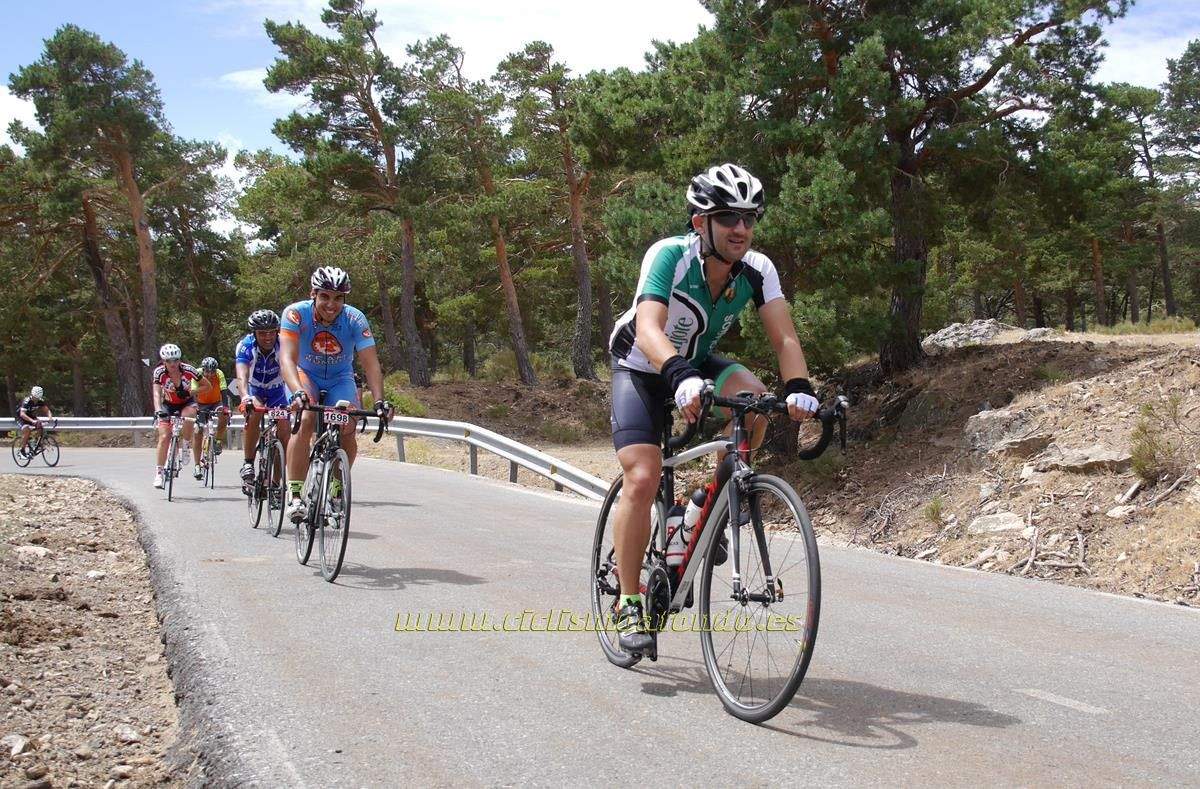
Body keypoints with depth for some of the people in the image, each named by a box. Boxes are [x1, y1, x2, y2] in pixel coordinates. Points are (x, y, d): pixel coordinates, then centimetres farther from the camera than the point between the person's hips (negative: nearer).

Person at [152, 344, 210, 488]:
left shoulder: (188, 370, -23)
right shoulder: (159, 372, -23)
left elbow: (207, 386, -14)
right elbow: (156, 393, -35)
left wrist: (190, 392, -28)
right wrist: (158, 410, -52)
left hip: (187, 403, -1)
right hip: (168, 405, 1)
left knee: (187, 417, -36)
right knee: (164, 437, -13)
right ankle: (159, 472, -3)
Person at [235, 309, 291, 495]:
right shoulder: (245, 346, -28)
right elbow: (242, 376, -42)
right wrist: (245, 397, -62)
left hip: (277, 392, 1)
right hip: (254, 391, -1)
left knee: (285, 430, -15)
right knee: (254, 412, -32)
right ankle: (248, 465, -22)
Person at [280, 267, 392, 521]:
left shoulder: (355, 319, -25)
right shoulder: (296, 313, -27)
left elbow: (371, 364, -28)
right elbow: (287, 359, -37)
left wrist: (379, 400, -44)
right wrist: (297, 392, -55)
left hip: (340, 379, 2)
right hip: (306, 375, -1)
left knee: (347, 429, -21)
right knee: (306, 420, -29)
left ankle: (338, 491, 3)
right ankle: (295, 496, -26)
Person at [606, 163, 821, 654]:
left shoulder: (758, 270, -18)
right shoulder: (669, 256, -30)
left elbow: (784, 337, -26)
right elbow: (648, 329, -43)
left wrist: (798, 386, -45)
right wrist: (680, 377, -62)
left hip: (698, 364, 4)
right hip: (642, 369, -4)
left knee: (752, 395, -29)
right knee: (643, 478, -19)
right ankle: (628, 604, -5)